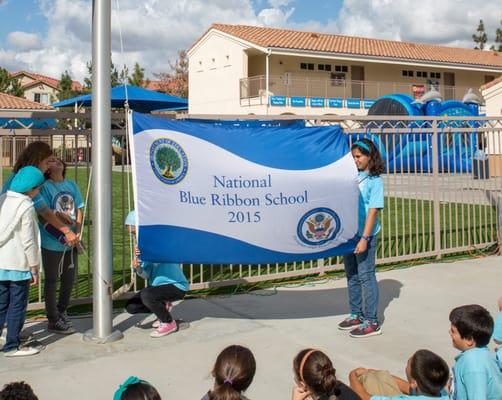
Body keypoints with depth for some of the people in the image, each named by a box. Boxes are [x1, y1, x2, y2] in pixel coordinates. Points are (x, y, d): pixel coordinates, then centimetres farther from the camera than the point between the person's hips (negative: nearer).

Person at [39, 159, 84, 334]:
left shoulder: (72, 185, 8)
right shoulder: (45, 187, -7)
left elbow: (78, 210, 8)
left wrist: (77, 232, -5)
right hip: (52, 242, -5)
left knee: (69, 278, 17)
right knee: (52, 280, 6)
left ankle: (61, 311, 37)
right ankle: (53, 321, 17)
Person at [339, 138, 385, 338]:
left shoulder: (375, 181, -9)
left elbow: (373, 211, -13)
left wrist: (364, 238, -18)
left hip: (365, 235, -6)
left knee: (366, 276, 0)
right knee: (352, 275, 15)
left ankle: (371, 322, 9)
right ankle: (356, 315, 30)